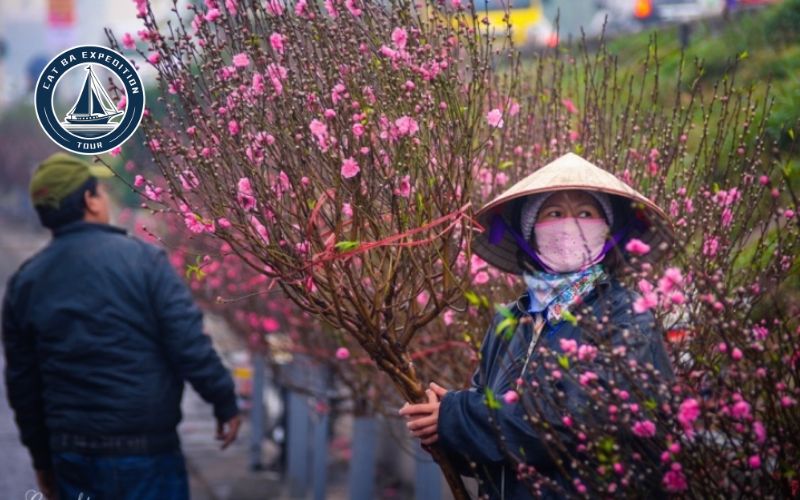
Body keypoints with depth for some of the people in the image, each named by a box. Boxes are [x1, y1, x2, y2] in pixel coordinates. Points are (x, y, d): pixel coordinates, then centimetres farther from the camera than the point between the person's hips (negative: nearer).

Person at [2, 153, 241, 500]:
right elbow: (189, 344, -13)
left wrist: (42, 457, 18)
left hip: (71, 454, 4)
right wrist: (225, 403, 0)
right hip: (144, 448, -4)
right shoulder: (142, 259, -9)